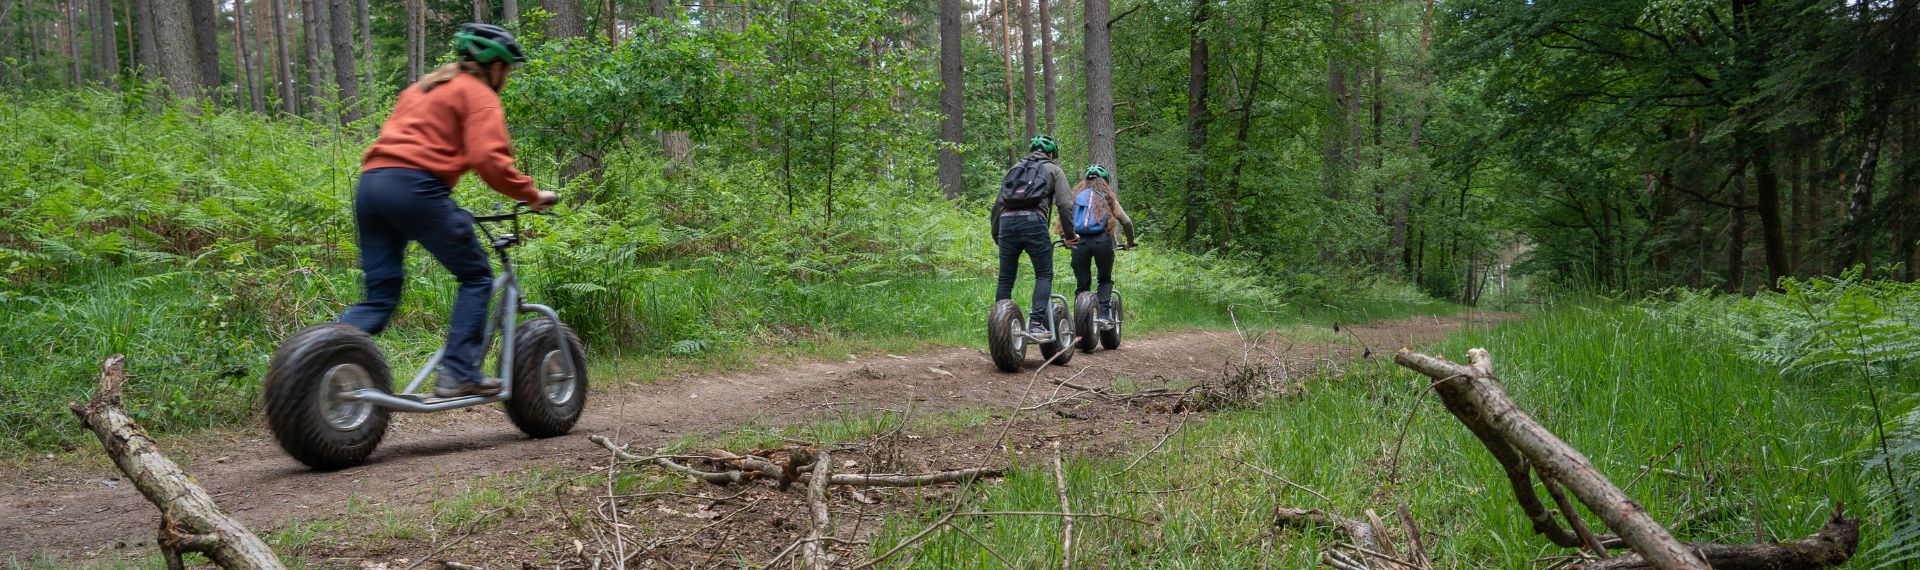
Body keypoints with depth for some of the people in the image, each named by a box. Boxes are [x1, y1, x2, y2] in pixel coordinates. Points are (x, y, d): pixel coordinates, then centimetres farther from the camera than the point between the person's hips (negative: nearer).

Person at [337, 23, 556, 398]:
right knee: (477, 277, 6)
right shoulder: (480, 96, 5)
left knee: (380, 297, 9)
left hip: (370, 183, 8)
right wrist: (531, 194, -2)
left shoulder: (422, 88, 31)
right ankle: (458, 375, -2)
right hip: (417, 187, -8)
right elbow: (490, 159, -11)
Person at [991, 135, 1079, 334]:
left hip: (1007, 221, 4)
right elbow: (1064, 204, 5)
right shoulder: (1053, 170, 17)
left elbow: (998, 203, 22)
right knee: (1044, 275, 7)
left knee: (1005, 279, 10)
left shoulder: (1014, 168, 28)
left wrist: (995, 234, 26)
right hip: (1033, 221, -4)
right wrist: (1069, 234, 11)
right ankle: (1036, 323, -7)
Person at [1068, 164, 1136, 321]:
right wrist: (1130, 242, 26)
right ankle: (1104, 312, 0)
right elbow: (1127, 222, 12)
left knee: (1081, 285, 11)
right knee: (1105, 280, 18)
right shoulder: (1108, 197, 16)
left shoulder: (1076, 196, 19)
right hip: (1102, 242, -1)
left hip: (1079, 242, 1)